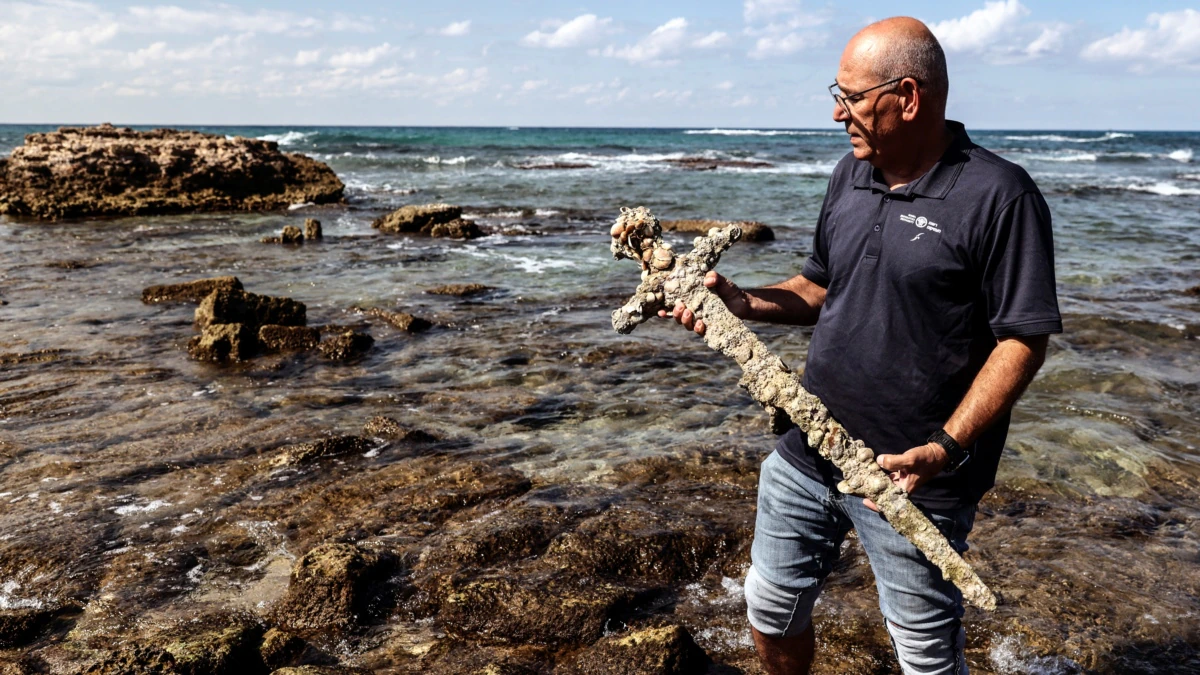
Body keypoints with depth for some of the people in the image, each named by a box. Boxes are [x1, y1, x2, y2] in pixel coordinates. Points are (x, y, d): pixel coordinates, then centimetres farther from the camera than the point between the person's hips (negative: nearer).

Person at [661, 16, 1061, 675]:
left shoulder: (998, 195, -15)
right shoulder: (850, 175, 7)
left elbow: (1023, 339, -16)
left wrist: (945, 448, -25)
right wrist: (743, 301, -2)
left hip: (909, 480, -6)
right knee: (771, 609, 20)